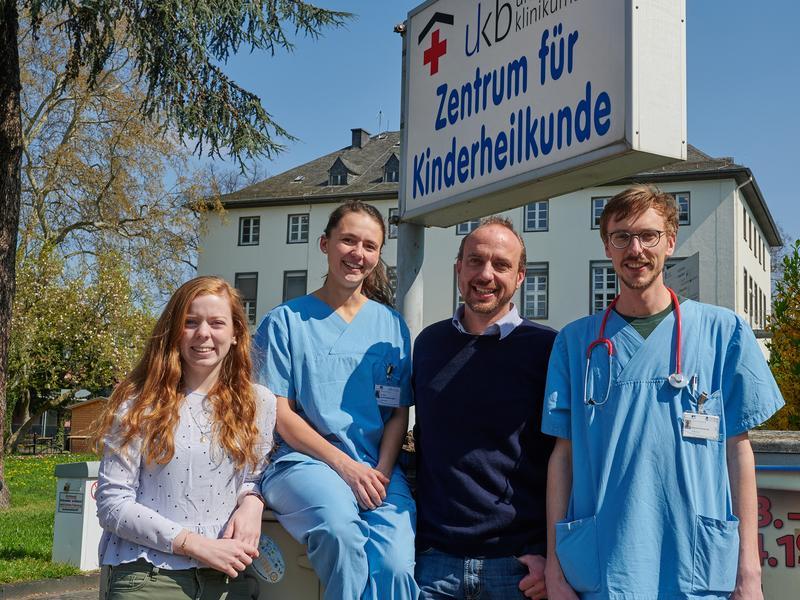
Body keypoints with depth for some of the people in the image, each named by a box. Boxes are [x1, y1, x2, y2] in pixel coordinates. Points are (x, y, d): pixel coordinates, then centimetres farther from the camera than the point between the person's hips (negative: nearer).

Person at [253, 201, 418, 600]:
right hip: (306, 461, -2)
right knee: (338, 525, -37)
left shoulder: (391, 325, 15)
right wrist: (346, 466, -12)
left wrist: (381, 471, -8)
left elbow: (399, 413, 12)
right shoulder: (286, 321, 6)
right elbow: (281, 414, 0)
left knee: (395, 564, -28)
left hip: (377, 467, 2)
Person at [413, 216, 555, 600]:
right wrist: (413, 535, 13)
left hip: (520, 563, -3)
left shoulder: (547, 348, -4)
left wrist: (552, 554, -7)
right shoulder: (429, 342, 7)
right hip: (435, 560, 3)